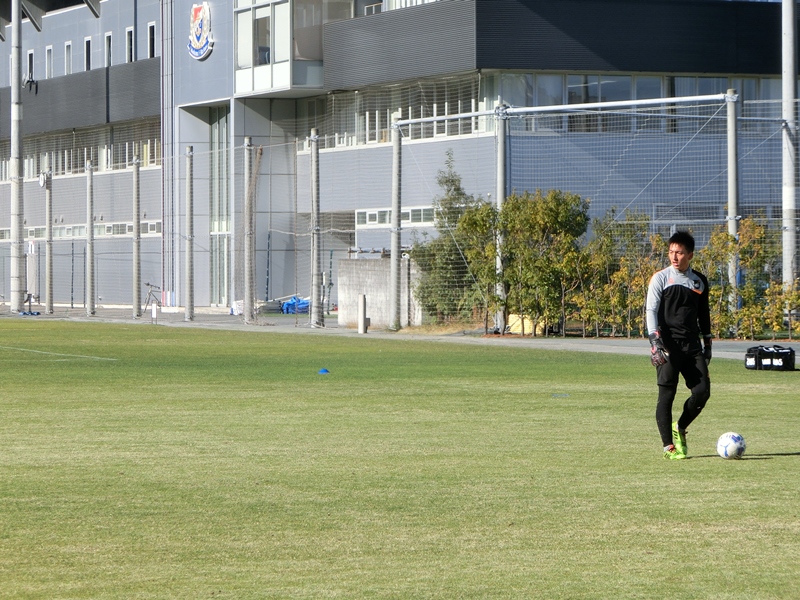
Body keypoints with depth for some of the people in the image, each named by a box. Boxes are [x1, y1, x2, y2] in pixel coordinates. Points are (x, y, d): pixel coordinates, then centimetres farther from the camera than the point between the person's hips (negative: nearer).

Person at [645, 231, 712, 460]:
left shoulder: (699, 281, 14)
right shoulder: (661, 278, 0)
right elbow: (651, 310, -8)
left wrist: (707, 343, 21)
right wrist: (655, 342, -20)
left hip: (692, 346, 4)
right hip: (669, 345, -4)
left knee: (702, 391, -5)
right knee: (667, 394, -6)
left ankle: (680, 428, 19)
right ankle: (668, 446, -1)